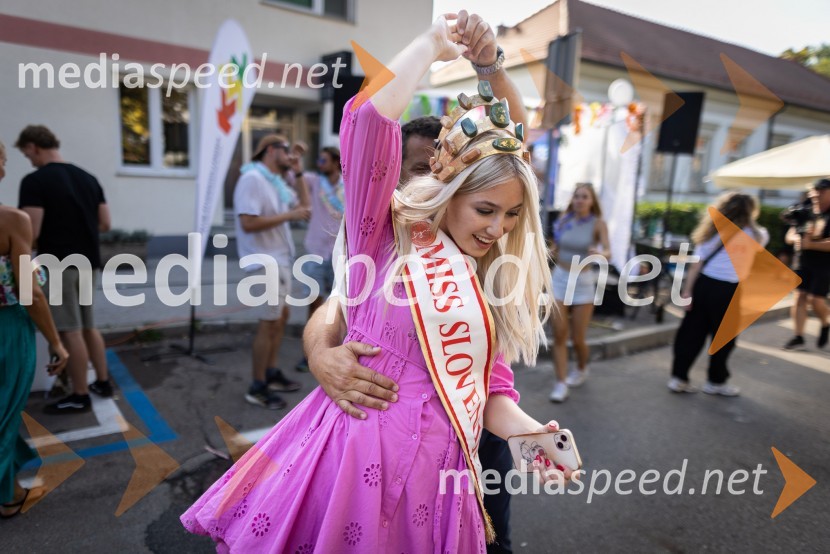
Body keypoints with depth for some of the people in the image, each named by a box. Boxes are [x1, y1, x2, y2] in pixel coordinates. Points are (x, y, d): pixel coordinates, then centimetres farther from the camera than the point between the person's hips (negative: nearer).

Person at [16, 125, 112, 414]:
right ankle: (103, 382, 25)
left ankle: (80, 397, 9)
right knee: (88, 326, 18)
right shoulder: (88, 178, 8)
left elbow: (31, 232, -17)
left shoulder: (35, 181, -12)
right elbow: (105, 224, 10)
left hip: (58, 265, -7)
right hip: (88, 263, 7)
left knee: (70, 332, 0)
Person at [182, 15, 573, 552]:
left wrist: (531, 432, -12)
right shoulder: (389, 234, -5)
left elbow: (493, 390, 8)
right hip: (356, 450, -5)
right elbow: (370, 118, -19)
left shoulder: (492, 289, 11)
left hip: (436, 472, 5)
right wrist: (432, 44, -7)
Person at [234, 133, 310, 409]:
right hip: (265, 262, -10)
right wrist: (289, 215, -22)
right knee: (269, 322, -6)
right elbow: (248, 223, -25)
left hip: (281, 259, 10)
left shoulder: (277, 182, 13)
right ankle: (257, 388, 6)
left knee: (281, 315, 17)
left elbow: (303, 205, 16)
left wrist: (299, 174, 8)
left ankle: (271, 373, 30)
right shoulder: (252, 179, -16)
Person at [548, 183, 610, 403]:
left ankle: (582, 369, 35)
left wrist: (600, 254, -41)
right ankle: (561, 383, 4)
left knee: (578, 338, 4)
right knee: (559, 335, -3)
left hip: (583, 282, -2)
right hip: (559, 279, 3)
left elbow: (608, 252, -21)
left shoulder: (598, 223, -8)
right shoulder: (564, 219, 1)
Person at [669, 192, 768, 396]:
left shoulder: (712, 231, 6)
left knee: (691, 332, 9)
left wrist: (687, 290, 0)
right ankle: (716, 381, 26)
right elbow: (763, 236, 22)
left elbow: (696, 263, 0)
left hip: (702, 284, 4)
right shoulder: (751, 234, -3)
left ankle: (678, 377, 13)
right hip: (726, 290, -4)